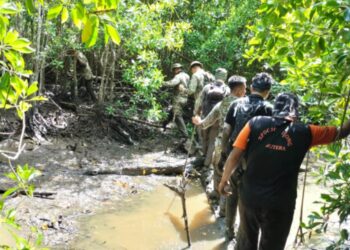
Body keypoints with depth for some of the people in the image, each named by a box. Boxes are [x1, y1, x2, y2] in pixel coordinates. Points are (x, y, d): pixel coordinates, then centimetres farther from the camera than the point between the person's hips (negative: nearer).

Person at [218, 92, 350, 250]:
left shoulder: (255, 123, -6)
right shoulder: (304, 133, -7)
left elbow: (234, 155, -4)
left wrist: (224, 180, 10)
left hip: (249, 197, 2)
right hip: (279, 204, -2)